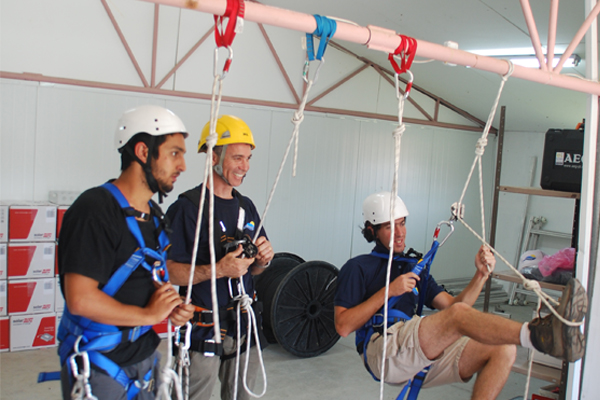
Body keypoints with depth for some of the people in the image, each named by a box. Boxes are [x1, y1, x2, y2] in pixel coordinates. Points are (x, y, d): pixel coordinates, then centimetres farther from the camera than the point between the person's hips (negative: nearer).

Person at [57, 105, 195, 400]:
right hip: (99, 371, -8)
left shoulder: (153, 214, 9)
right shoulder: (95, 209, -21)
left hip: (144, 358, 8)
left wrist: (173, 308, -1)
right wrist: (149, 314, -17)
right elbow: (81, 299, -28)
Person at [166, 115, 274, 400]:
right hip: (203, 330, -6)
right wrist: (217, 270, -27)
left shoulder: (246, 206, 11)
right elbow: (168, 271, -17)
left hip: (243, 325, 7)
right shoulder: (187, 207, -12)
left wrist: (263, 259, -3)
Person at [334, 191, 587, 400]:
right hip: (382, 351, -6)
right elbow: (342, 326, -3)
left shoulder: (414, 269, 28)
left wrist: (481, 275, 0)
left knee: (503, 348, -13)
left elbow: (453, 305, 15)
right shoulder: (358, 268, 10)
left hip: (422, 358, 6)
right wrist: (388, 291, -9)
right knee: (459, 314, -30)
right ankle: (539, 335, -54)